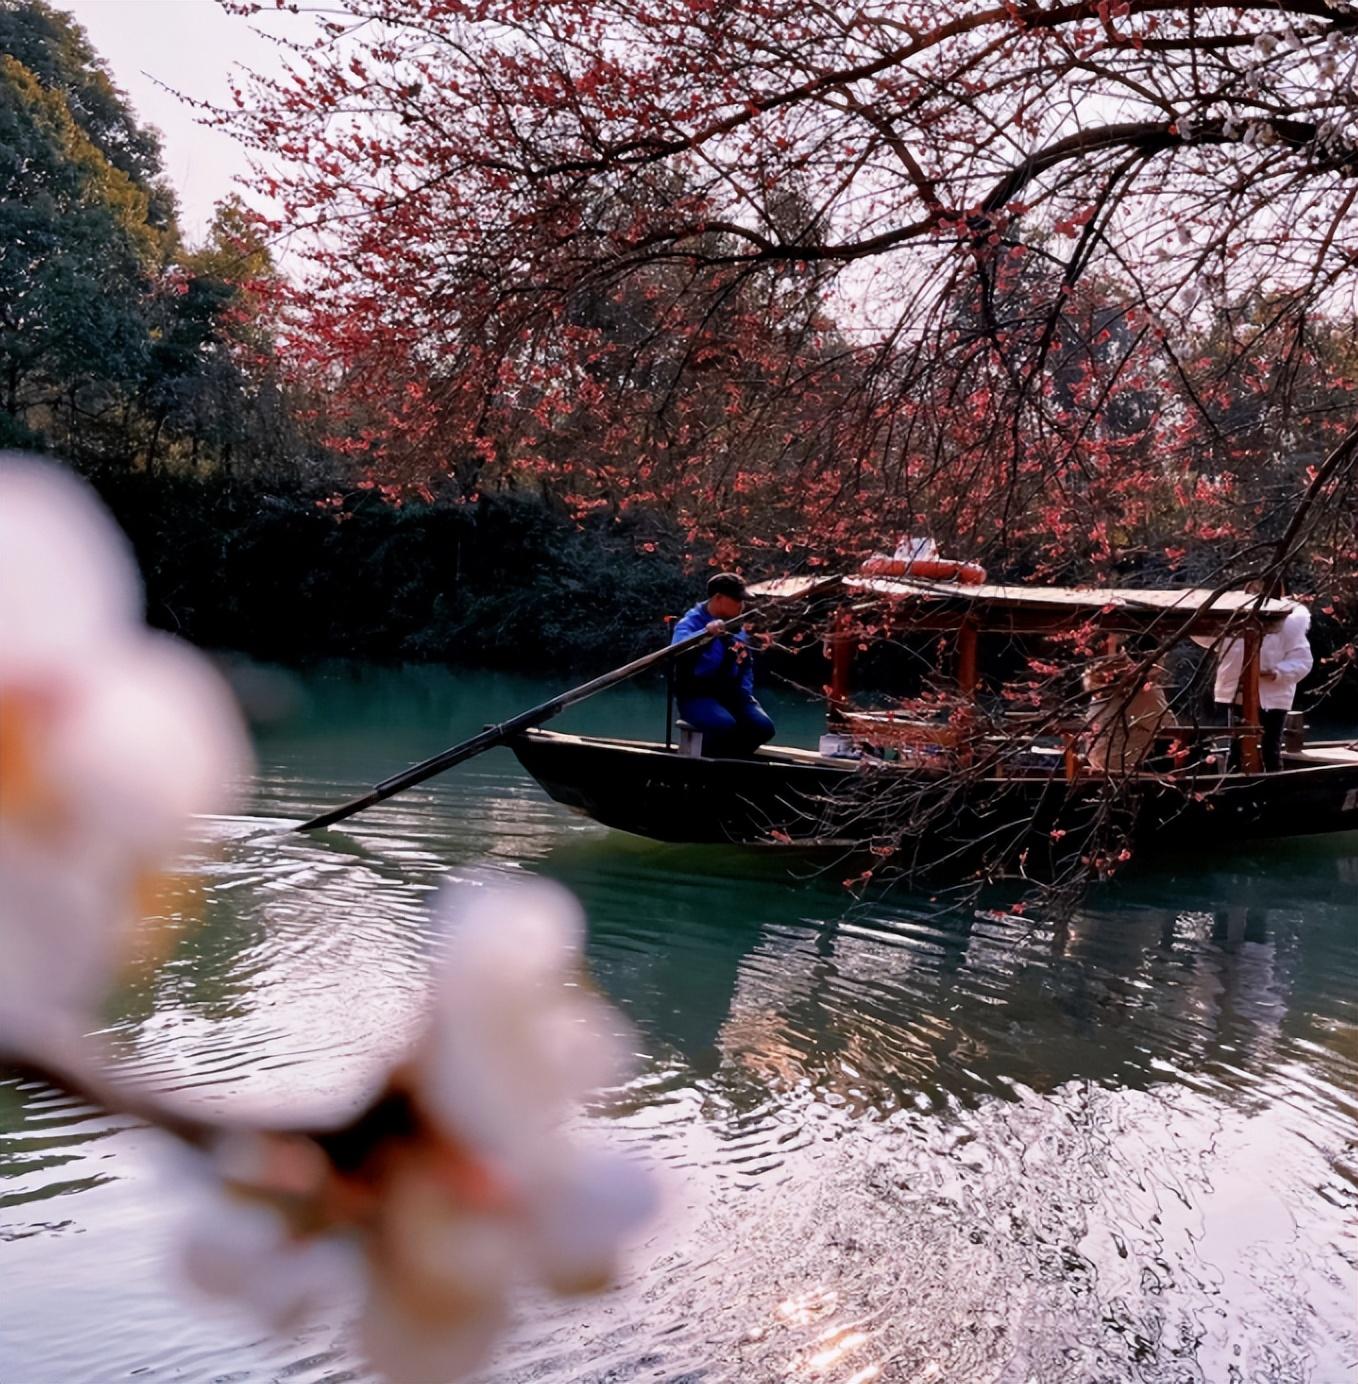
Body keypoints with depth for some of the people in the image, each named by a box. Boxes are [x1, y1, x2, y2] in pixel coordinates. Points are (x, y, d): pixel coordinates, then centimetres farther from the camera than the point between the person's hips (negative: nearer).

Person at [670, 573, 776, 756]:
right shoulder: (691, 622, -9)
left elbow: (746, 666, 21)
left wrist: (746, 693, 4)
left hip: (730, 693, 6)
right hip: (696, 695, -6)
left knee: (763, 726, -17)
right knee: (725, 724, -35)